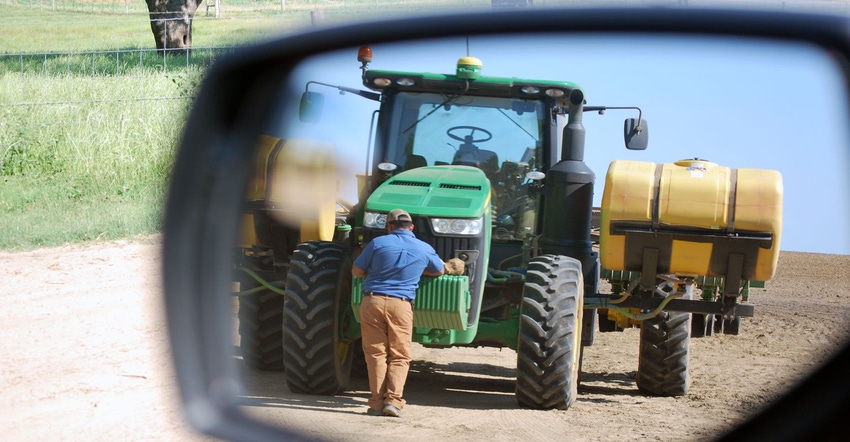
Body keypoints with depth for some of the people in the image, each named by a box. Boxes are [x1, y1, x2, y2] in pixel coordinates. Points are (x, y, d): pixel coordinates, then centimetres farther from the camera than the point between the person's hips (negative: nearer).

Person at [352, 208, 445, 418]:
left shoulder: (378, 243, 3)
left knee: (376, 353, 5)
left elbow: (356, 271, 9)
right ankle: (393, 400, -11)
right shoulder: (424, 249, 8)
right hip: (401, 304, 0)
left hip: (372, 301, 0)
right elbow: (440, 271, 27)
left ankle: (377, 402, 0)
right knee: (399, 355, 5)